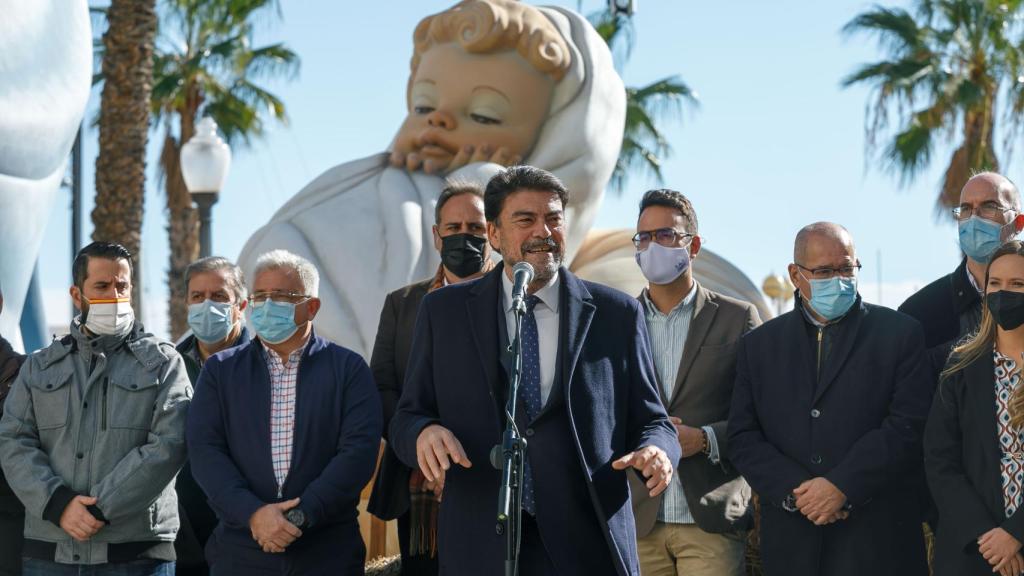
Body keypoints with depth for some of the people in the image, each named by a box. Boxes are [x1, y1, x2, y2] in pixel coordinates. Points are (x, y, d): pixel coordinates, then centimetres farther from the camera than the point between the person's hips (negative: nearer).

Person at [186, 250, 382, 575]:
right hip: (240, 548, 1)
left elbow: (359, 449, -7)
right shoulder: (220, 370, 9)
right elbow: (205, 450, -1)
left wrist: (300, 515, -16)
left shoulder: (349, 369, 4)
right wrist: (252, 512, -16)